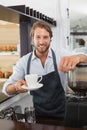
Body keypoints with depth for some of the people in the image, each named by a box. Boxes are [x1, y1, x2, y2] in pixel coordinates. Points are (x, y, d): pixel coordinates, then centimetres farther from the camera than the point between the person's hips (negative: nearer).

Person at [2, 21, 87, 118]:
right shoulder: (23, 62, -4)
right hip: (37, 116, 2)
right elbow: (7, 89, -3)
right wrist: (16, 87, -26)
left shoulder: (61, 56, -7)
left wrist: (77, 57, -43)